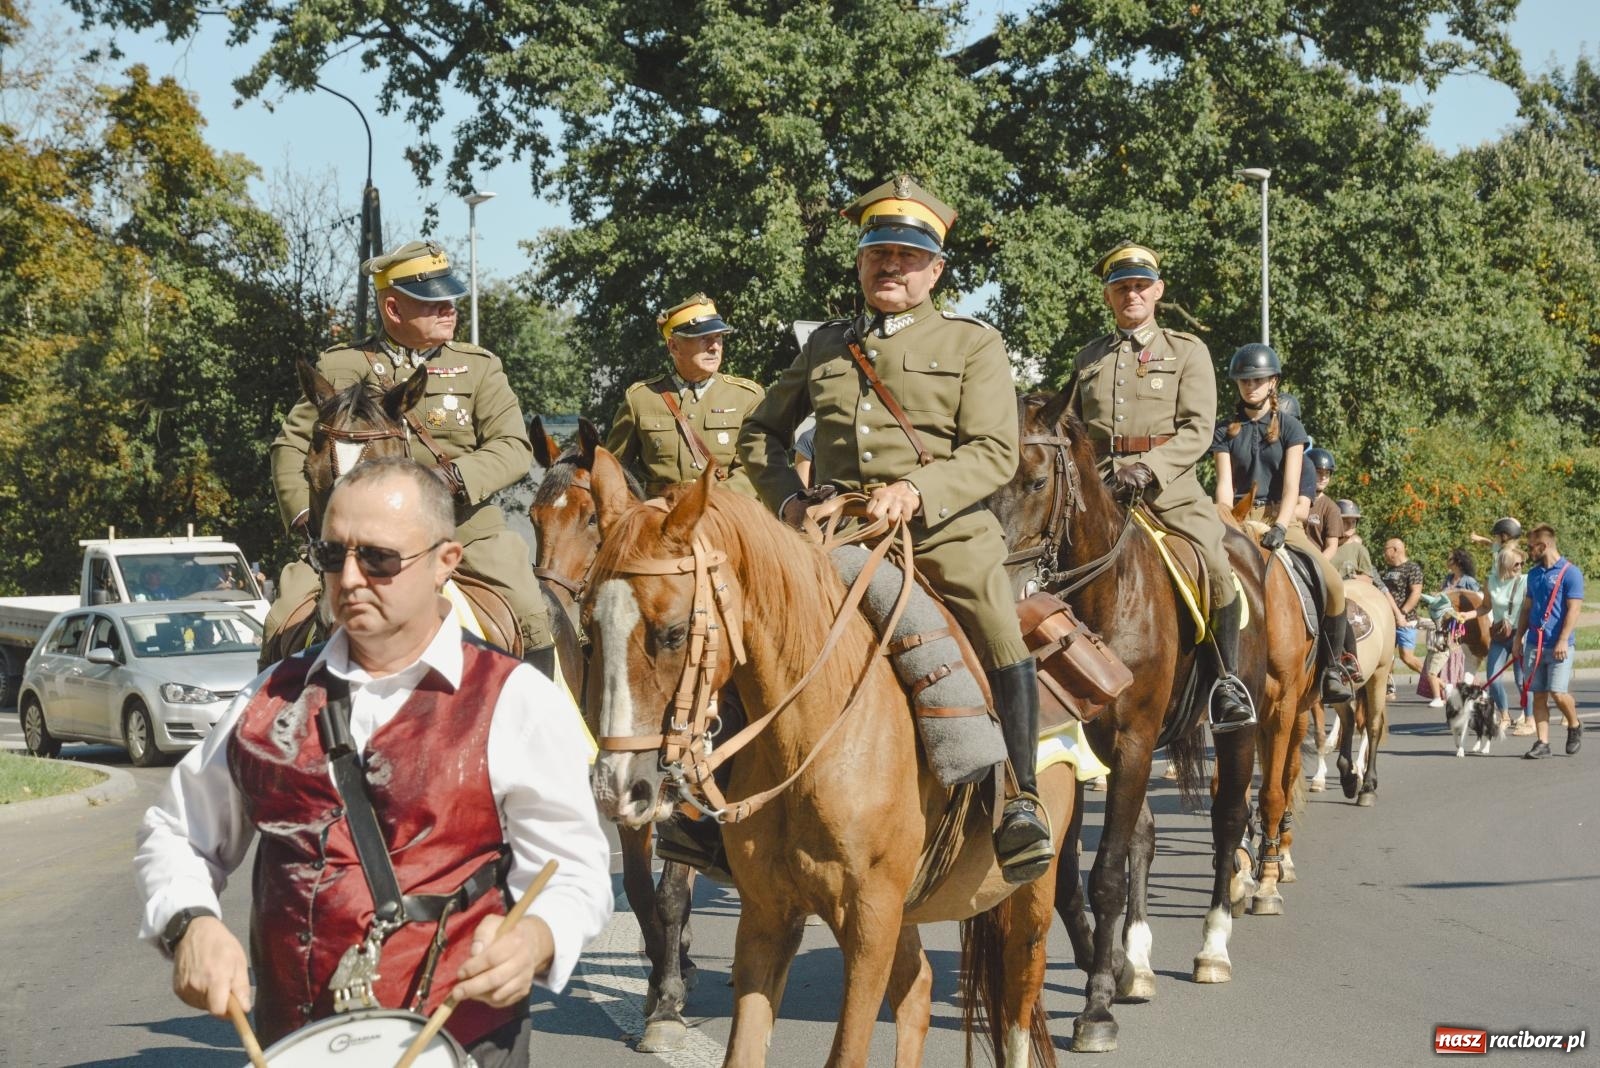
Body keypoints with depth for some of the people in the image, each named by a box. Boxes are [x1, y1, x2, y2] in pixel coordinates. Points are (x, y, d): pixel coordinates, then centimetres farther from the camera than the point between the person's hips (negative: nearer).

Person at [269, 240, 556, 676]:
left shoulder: (479, 366, 8)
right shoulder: (341, 367, 7)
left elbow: (514, 446, -2)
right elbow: (292, 444, 9)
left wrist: (456, 477, -20)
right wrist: (304, 515, -7)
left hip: (465, 525, 0)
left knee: (533, 622, -19)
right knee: (285, 625, -15)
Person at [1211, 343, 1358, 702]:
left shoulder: (1289, 427, 5)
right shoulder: (1225, 430, 8)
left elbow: (1291, 485, -6)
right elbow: (1224, 484, 0)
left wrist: (1280, 527, -22)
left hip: (1280, 519, -1)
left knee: (1332, 582, -22)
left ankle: (1334, 665, -7)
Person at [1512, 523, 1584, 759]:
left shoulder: (1570, 572, -6)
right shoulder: (1534, 573, 14)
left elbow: (1574, 609, -10)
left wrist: (1563, 641, -17)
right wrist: (1518, 638, 13)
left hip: (1558, 645, -6)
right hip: (1534, 643, 6)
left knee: (1558, 693, -11)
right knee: (1539, 695, 3)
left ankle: (1574, 727, 15)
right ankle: (1542, 743, 7)